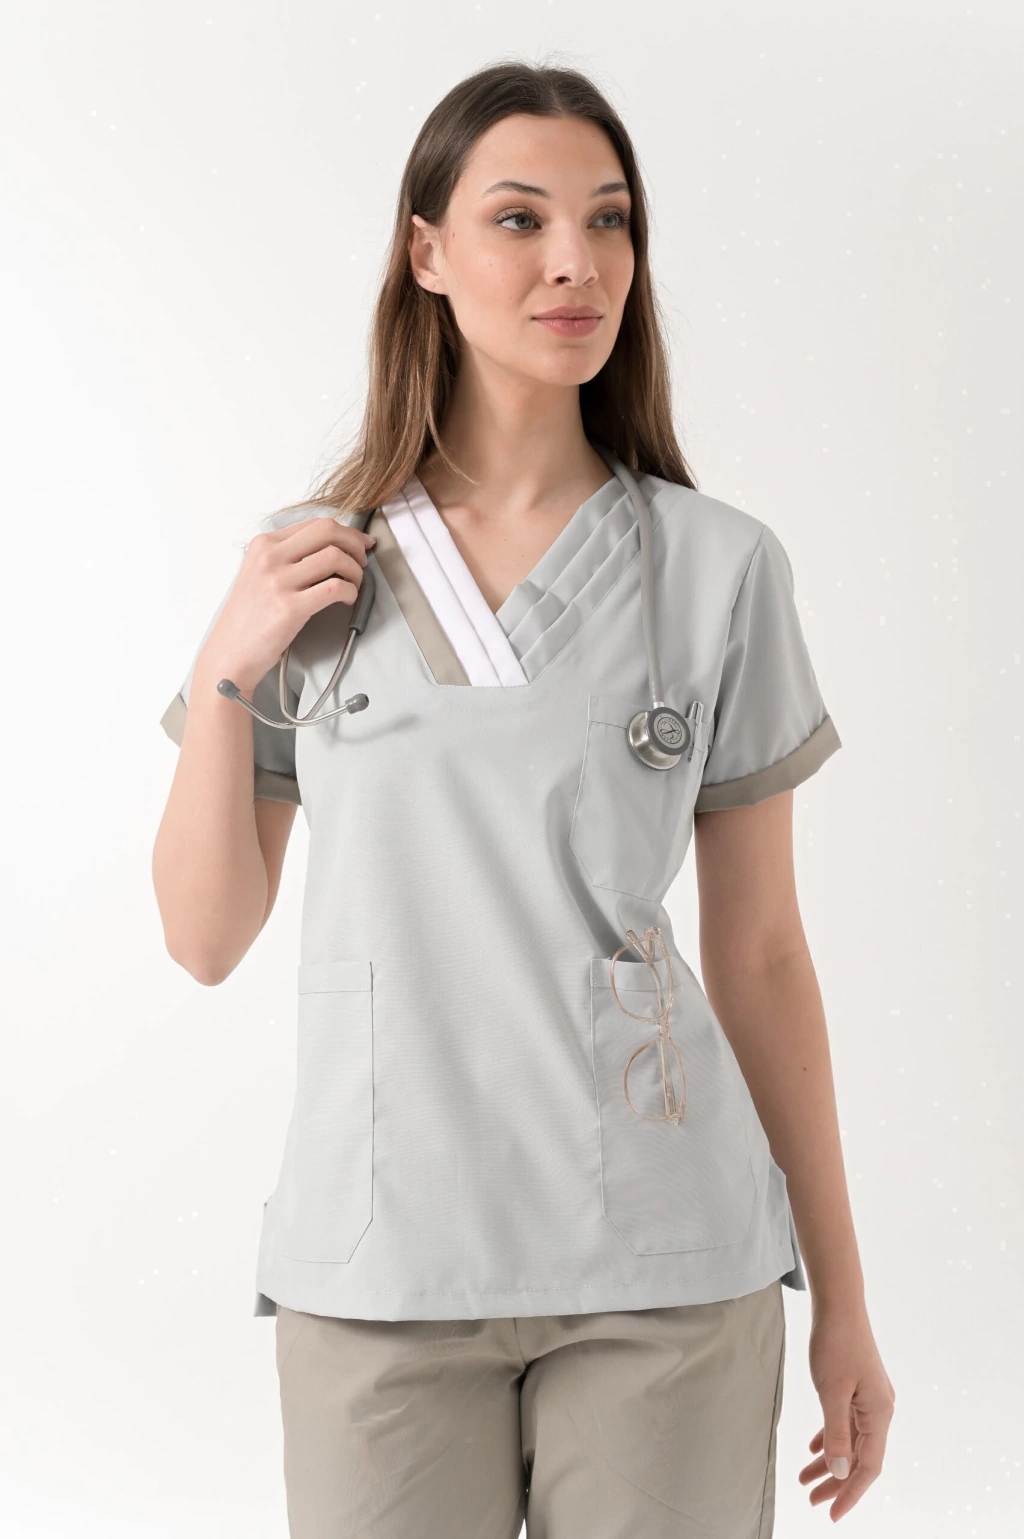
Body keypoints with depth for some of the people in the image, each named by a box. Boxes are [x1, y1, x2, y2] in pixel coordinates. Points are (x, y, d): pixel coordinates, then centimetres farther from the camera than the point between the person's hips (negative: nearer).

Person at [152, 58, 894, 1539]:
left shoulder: (721, 566, -1)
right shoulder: (307, 570, 3)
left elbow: (760, 952, 3)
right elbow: (209, 938, 5)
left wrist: (843, 1299, 5)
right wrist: (229, 666, -7)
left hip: (668, 1272, 0)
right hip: (381, 1262, 1)